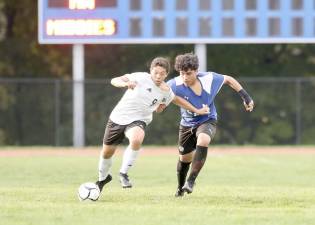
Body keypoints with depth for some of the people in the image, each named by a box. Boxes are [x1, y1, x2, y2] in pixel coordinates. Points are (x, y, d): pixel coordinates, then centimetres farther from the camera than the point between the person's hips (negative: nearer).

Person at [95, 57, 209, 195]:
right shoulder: (141, 78, -14)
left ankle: (123, 174, -15)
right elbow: (114, 81, -20)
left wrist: (196, 110, 22)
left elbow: (176, 99, 21)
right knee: (107, 152, 10)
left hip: (137, 121, 1)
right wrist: (125, 83, -41)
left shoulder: (166, 91, -1)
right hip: (118, 117, -1)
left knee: (137, 140, -34)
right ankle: (103, 178, 42)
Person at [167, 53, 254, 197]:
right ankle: (180, 188, 42)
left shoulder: (209, 78, -20)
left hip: (207, 121, -2)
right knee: (185, 158, 11)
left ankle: (191, 181, -29)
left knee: (203, 141, -34)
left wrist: (246, 97, 1)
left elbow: (228, 80, -1)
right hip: (187, 124, 2)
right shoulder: (175, 85, -23)